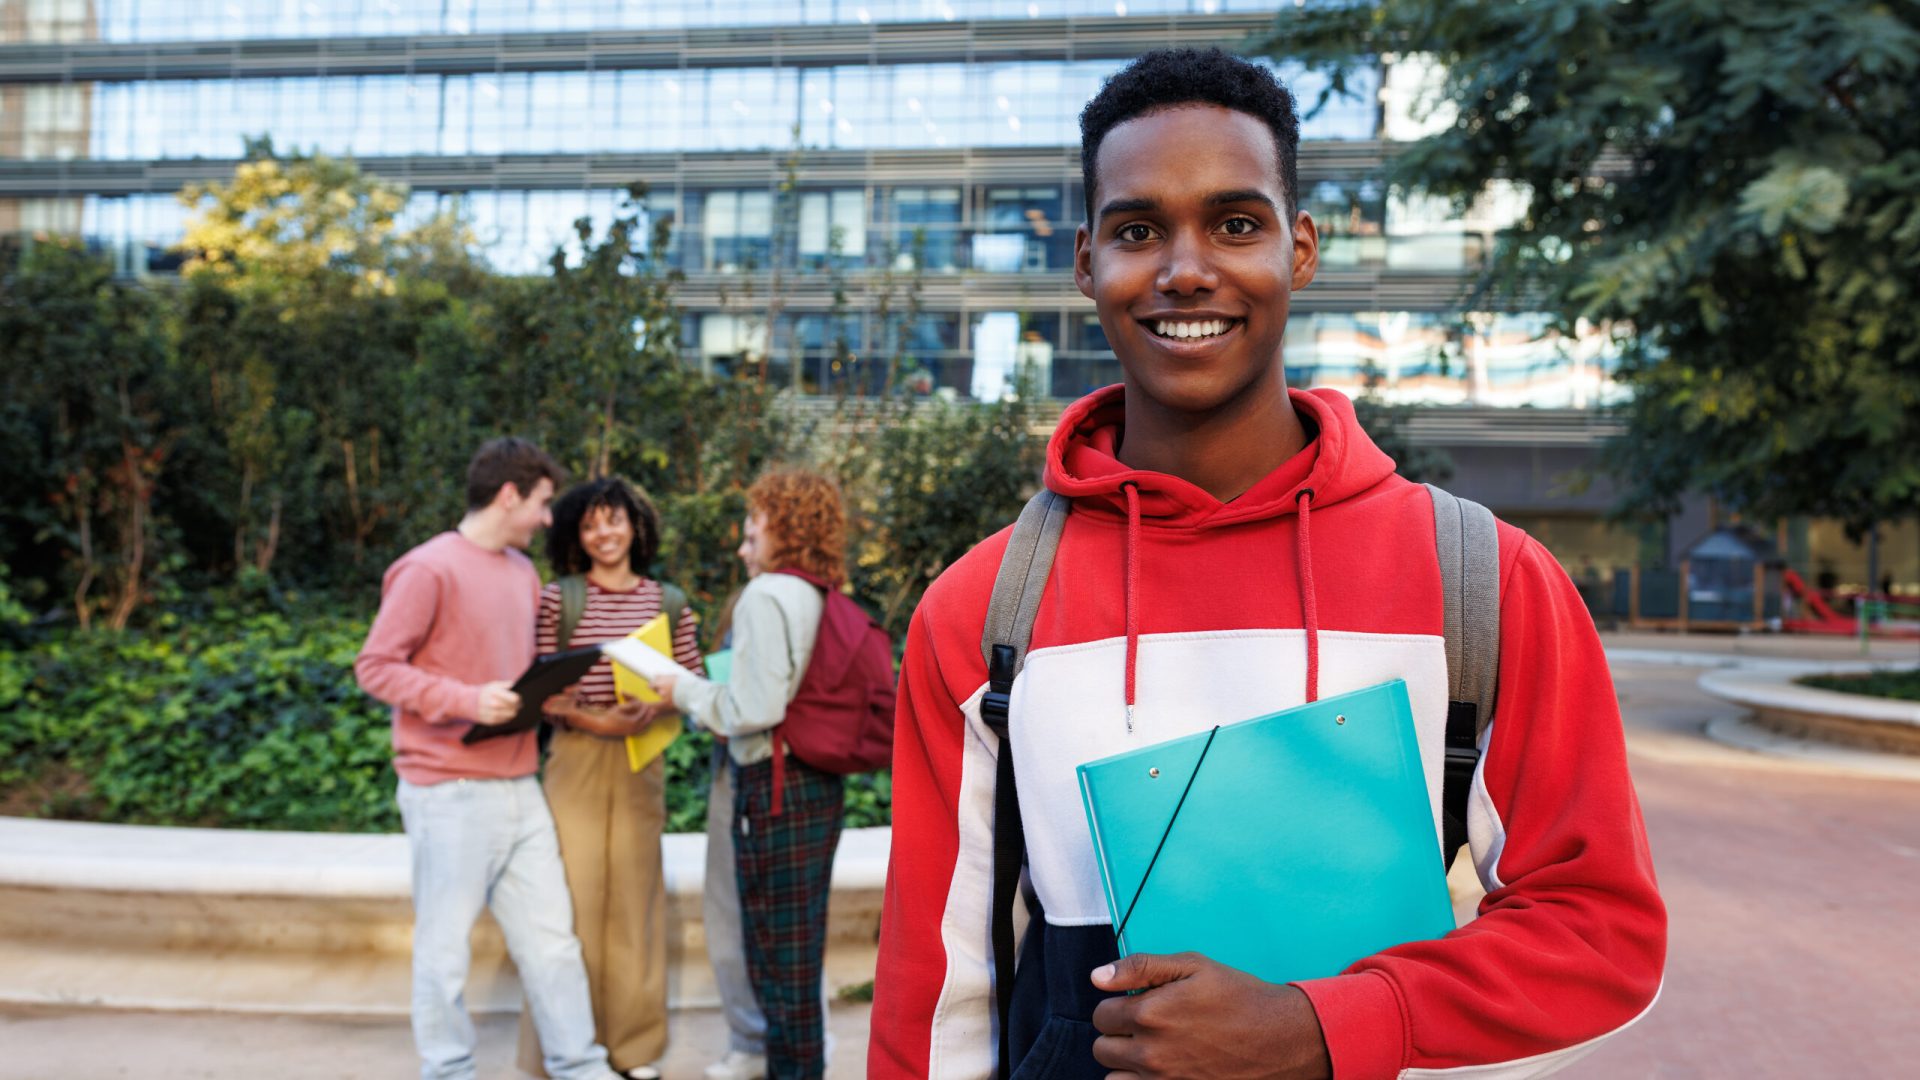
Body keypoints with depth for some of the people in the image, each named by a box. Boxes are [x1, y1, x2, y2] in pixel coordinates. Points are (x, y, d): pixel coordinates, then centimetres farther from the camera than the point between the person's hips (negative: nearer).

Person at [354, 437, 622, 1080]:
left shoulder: (523, 573, 14)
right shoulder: (429, 570, -10)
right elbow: (376, 667, -12)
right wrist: (467, 700, -22)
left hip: (519, 787, 7)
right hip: (450, 792, -7)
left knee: (551, 935, 9)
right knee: (446, 947, 5)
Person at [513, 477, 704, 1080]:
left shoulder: (669, 602, 7)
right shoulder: (557, 600, -1)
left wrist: (659, 707, -14)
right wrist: (595, 720, -17)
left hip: (642, 764, 2)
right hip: (576, 761, -2)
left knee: (635, 897, 7)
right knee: (573, 899, -2)